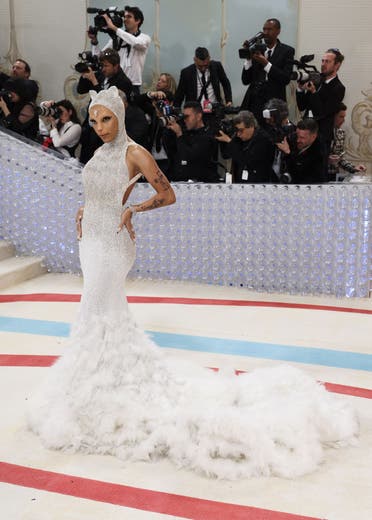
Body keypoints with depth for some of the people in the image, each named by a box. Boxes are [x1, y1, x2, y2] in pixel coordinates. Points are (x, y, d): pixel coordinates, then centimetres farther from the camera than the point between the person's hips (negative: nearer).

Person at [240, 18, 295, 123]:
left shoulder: (287, 51, 2)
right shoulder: (256, 49, 10)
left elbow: (286, 79, -11)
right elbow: (245, 81, 6)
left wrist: (266, 63, -18)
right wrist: (248, 58, -7)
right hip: (253, 101, 3)